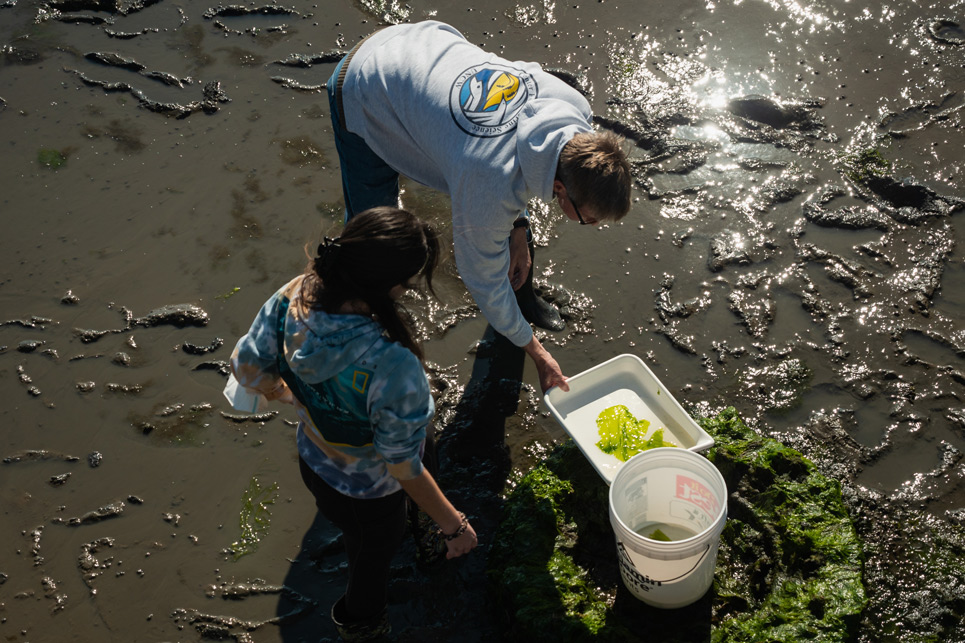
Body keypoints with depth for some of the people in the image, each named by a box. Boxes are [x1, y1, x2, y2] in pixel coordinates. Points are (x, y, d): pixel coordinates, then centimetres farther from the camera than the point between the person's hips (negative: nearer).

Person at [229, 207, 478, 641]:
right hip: (368, 494, -5)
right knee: (375, 553, 32)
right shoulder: (393, 369, -47)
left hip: (312, 460, 5)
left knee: (351, 530, 40)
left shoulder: (293, 296, -30)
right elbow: (404, 470, -32)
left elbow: (246, 366, -11)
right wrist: (453, 524, -14)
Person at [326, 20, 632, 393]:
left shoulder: (575, 109, -25)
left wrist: (518, 229, 1)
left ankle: (522, 297, 37)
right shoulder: (490, 188, -41)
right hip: (365, 93, -6)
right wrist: (537, 354, -9)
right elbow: (483, 278, -21)